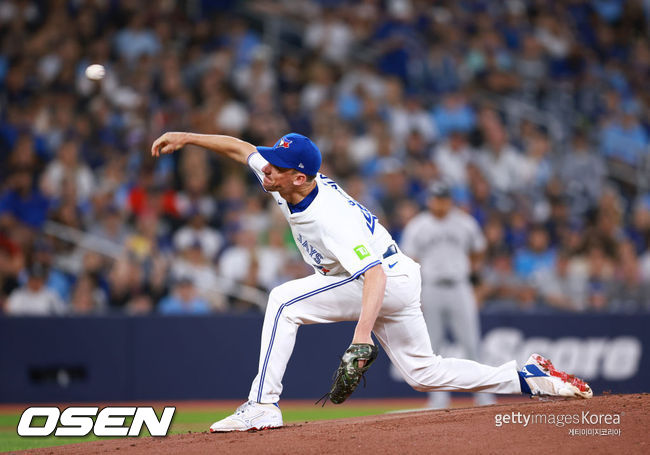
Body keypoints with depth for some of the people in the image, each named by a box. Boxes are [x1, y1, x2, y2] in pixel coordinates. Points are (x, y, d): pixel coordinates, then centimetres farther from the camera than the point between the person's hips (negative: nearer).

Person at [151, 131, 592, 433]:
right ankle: (529, 377, 17)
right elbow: (241, 147, 8)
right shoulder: (284, 177, -8)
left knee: (284, 301, -19)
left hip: (388, 281, -10)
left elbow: (374, 274, -41)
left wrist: (362, 333, -53)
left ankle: (263, 405, -19)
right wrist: (187, 137, 0)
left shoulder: (331, 218, -32)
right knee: (423, 372, 17)